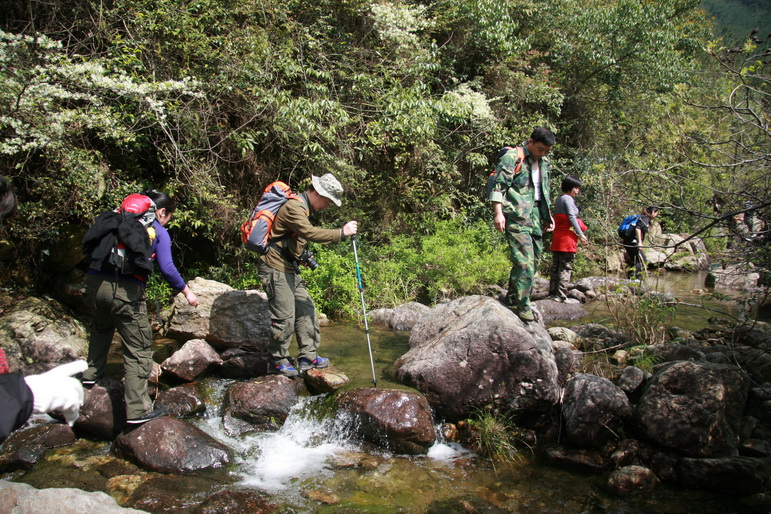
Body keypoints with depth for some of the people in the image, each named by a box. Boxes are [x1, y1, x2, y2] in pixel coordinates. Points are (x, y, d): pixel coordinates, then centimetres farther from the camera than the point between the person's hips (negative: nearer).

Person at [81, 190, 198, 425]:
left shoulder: (116, 220, 22)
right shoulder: (158, 231, 8)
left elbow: (89, 246, 21)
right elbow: (167, 268, -2)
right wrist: (186, 291, 9)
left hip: (94, 282, 6)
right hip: (126, 291, -5)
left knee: (102, 327, 38)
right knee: (138, 351, 4)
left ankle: (92, 373, 43)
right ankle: (137, 410, 4)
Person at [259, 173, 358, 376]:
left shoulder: (304, 207, 15)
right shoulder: (294, 207, -18)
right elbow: (310, 232, -33)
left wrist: (302, 255, 9)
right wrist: (341, 233, -32)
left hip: (290, 269, 10)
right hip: (276, 269, -10)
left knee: (306, 310, 11)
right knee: (285, 317, -5)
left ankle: (308, 356, 18)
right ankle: (279, 361, 10)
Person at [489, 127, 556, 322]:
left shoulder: (544, 163, 19)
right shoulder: (512, 158, -6)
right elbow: (498, 186, -12)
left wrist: (548, 216, 24)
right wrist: (498, 212, -21)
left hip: (536, 217, 8)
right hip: (517, 217, -8)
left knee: (534, 260, 9)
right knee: (524, 262, -14)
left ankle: (512, 300, 19)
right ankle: (522, 306, -8)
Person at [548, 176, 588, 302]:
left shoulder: (559, 199, 18)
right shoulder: (568, 199, -8)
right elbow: (571, 217, -14)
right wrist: (581, 234, -13)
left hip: (557, 236, 9)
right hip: (567, 236, -9)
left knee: (556, 266, 10)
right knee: (566, 266, -7)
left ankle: (552, 292, 13)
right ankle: (561, 295, -9)